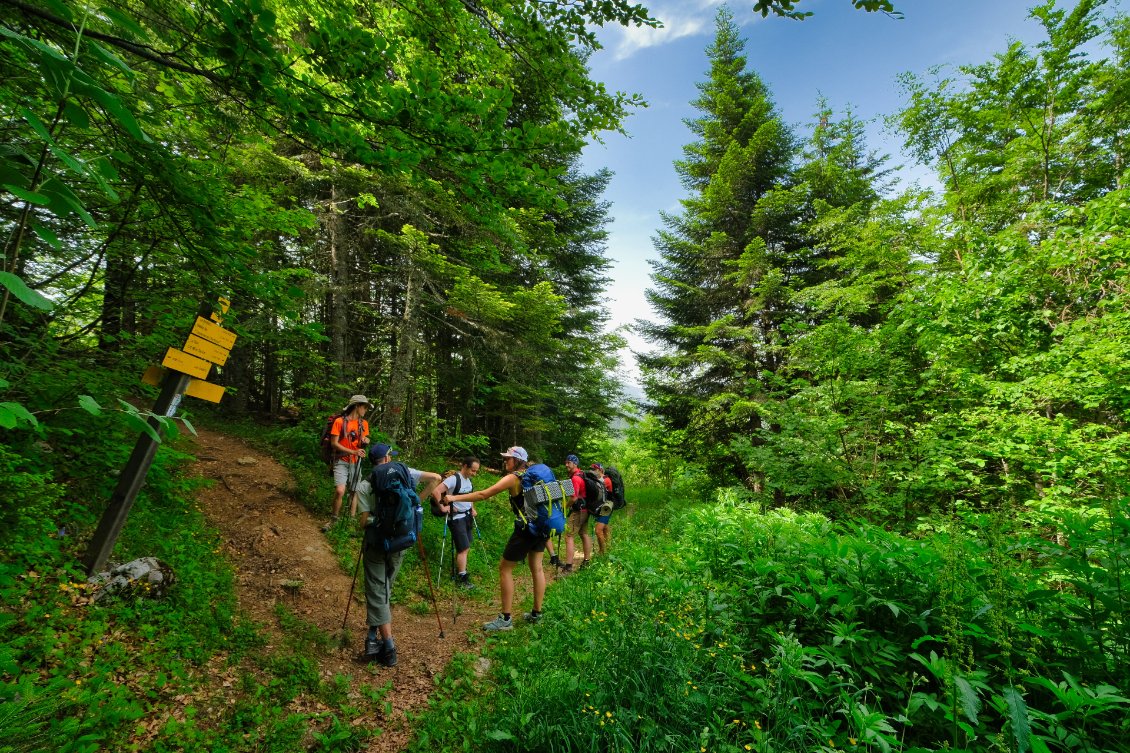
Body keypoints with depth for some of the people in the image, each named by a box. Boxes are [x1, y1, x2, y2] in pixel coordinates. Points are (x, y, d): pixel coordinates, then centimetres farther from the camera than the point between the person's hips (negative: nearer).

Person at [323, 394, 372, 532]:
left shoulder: (364, 423, 4)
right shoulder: (340, 421, -10)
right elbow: (334, 443, -12)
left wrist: (366, 440, -8)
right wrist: (353, 452, -20)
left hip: (356, 462, 4)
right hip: (341, 461, -4)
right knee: (339, 491, -16)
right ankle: (335, 518, 8)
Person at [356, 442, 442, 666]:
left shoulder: (363, 486, -6)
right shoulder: (403, 472, -2)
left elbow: (364, 522, -9)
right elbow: (436, 478, -6)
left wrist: (364, 527, 15)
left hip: (376, 542, -2)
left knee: (377, 592, 5)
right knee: (384, 588, 20)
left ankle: (388, 645, 0)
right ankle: (374, 636, 22)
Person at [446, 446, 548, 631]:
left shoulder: (513, 477, -11)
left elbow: (484, 494, -15)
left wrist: (454, 498, -11)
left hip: (526, 528, -8)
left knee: (505, 568, 5)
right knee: (536, 568, 18)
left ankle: (505, 619, 9)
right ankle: (537, 613, 27)